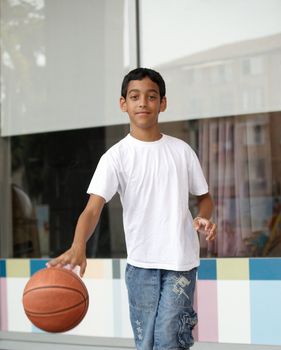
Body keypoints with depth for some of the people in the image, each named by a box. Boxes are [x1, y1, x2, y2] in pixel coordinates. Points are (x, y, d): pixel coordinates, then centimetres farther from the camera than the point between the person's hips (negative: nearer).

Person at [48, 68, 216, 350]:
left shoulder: (181, 150, 4)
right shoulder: (116, 156, -3)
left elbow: (203, 197, 16)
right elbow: (93, 207, -15)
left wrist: (204, 218, -8)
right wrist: (78, 247, -35)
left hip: (181, 261, 0)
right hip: (140, 262, 0)